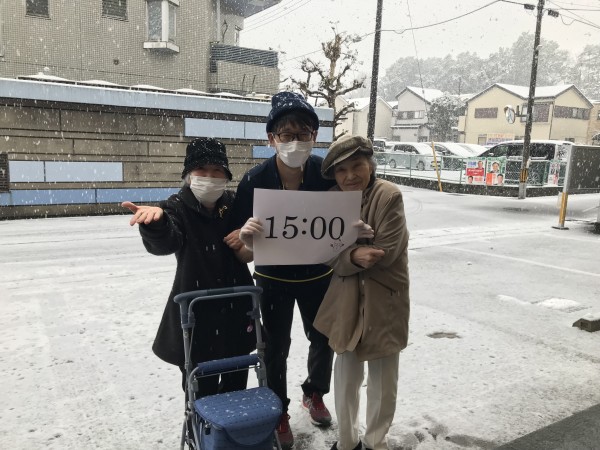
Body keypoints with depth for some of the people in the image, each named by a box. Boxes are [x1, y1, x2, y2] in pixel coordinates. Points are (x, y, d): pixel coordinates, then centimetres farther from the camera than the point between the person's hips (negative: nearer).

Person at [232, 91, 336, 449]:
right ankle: (279, 413, 37)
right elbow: (242, 244, -17)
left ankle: (314, 393, 49)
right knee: (276, 348, 11)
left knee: (323, 339, 19)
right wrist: (246, 234, -41)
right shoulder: (255, 180, -24)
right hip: (274, 278, -2)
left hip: (318, 275, 2)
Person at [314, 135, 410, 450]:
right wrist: (354, 255, -27)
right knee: (346, 376, 16)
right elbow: (331, 258, -7)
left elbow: (386, 252, -20)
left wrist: (345, 252, -18)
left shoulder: (389, 196, -15)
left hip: (385, 300, -3)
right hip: (346, 300, 4)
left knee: (383, 380, 13)